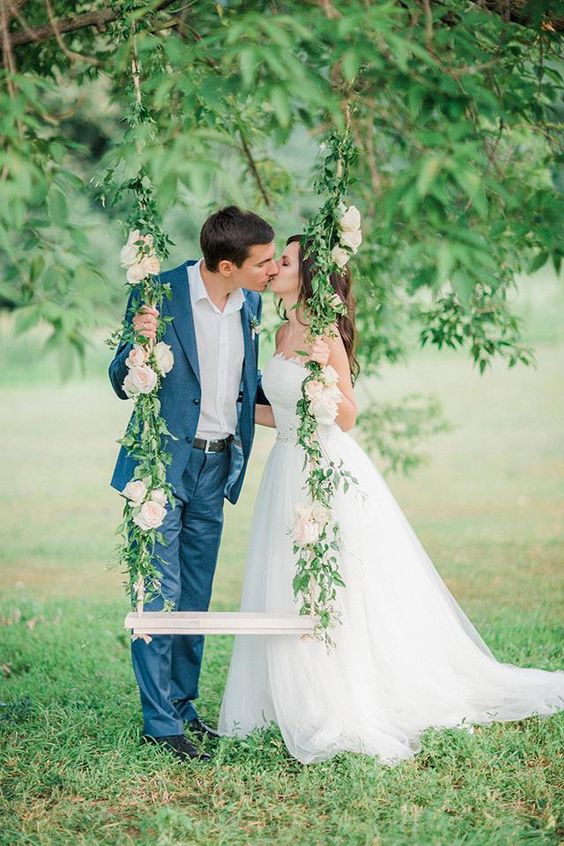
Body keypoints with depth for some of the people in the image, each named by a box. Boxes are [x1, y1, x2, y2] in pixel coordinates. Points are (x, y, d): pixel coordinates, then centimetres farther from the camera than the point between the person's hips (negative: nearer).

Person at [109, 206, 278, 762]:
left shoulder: (249, 304, 4)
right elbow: (123, 385, -9)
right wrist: (139, 343, -29)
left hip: (216, 467, 6)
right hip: (162, 465, -6)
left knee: (196, 596, 13)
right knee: (160, 594, -4)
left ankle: (182, 704, 25)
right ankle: (159, 721, 4)